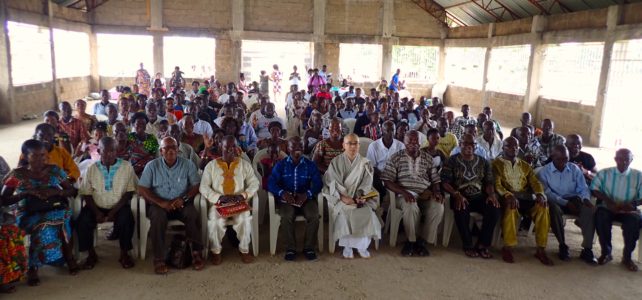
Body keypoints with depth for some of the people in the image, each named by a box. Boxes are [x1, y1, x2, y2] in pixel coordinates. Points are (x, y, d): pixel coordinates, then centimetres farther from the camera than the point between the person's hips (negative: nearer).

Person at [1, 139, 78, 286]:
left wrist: (56, 192, -13)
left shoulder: (55, 170, 6)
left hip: (54, 210, 1)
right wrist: (27, 193, -16)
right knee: (44, 225, -35)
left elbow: (72, 191, 7)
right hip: (28, 214, -1)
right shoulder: (17, 174, 2)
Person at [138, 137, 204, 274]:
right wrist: (161, 202, -17)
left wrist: (183, 198, -18)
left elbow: (196, 186, 1)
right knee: (158, 217, -33)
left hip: (181, 203, 0)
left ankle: (196, 252, -16)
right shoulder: (152, 166, 2)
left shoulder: (187, 164, 3)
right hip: (159, 204, 0)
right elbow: (142, 189, -3)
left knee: (193, 214, -30)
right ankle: (159, 259, -26)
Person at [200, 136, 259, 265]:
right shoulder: (211, 165, 6)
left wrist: (243, 195, -15)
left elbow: (255, 183, 4)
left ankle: (244, 250, -9)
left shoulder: (245, 164, 8)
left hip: (239, 203, 0)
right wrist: (219, 197, -16)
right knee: (215, 221, -30)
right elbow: (203, 187, 0)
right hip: (218, 203, 0)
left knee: (244, 219, -30)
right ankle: (216, 251, -7)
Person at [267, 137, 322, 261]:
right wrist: (282, 193, -24)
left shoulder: (310, 165, 8)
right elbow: (271, 183, -3)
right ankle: (290, 249, -14)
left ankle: (309, 248, -9)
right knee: (286, 217, -32)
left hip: (306, 197, 1)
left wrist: (307, 194, -21)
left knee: (314, 216, -28)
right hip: (286, 198, -1)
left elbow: (318, 183, -1)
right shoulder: (280, 165, 7)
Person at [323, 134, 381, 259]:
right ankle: (347, 246, -11)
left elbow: (367, 184, 3)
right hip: (341, 198, -2)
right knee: (345, 213, -32)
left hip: (360, 198, 2)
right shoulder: (335, 162, 2)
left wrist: (362, 196, -17)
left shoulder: (365, 163, 9)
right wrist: (343, 197, -20)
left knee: (368, 213, -27)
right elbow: (332, 183, -7)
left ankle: (362, 245, -6)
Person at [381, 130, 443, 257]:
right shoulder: (396, 158, 6)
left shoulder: (428, 158, 17)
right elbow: (387, 181, -2)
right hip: (405, 194, -3)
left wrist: (437, 192, -7)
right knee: (411, 206, -37)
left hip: (425, 195, 3)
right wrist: (404, 192, -16)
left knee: (438, 207, -29)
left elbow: (435, 180, 16)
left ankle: (421, 241, -11)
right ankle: (411, 240, -12)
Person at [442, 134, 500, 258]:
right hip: (460, 196, -3)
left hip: (479, 196, 3)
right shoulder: (452, 161, 3)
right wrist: (456, 194, -21)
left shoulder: (483, 162, 15)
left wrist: (491, 194, -9)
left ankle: (482, 245, -13)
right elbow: (444, 181, -5)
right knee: (461, 210, -36)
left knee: (494, 209, -26)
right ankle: (468, 245, -16)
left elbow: (489, 181, 12)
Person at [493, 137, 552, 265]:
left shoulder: (525, 165, 24)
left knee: (543, 207, -26)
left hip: (526, 198, 4)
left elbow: (535, 182, 12)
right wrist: (508, 195, -24)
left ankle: (541, 249, -20)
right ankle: (507, 247, -26)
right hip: (508, 197, -4)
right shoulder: (497, 164, 9)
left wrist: (540, 194, -11)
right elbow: (497, 185, -4)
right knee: (511, 206, -39)